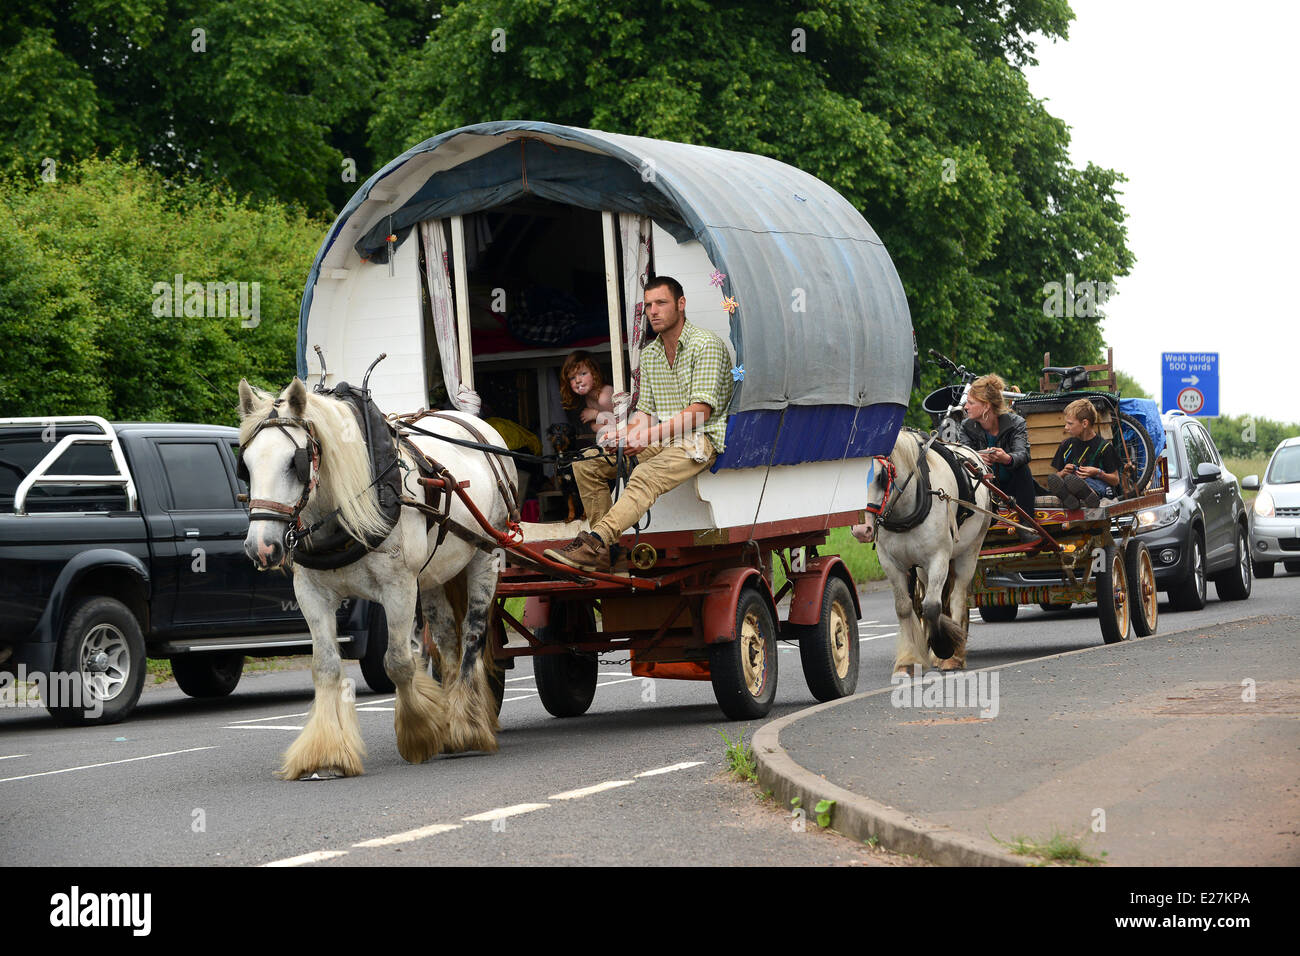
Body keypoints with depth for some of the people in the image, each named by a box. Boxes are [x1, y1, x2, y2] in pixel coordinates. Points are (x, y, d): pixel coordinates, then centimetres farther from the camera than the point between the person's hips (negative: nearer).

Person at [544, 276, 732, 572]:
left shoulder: (706, 344, -9)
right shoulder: (649, 355, 15)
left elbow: (700, 411, -17)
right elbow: (645, 412, 15)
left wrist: (649, 435, -27)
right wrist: (624, 440, -8)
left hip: (701, 439, -8)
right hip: (661, 438, 8)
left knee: (646, 475, -36)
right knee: (586, 463, -6)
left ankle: (594, 544, -48)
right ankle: (608, 548, -12)